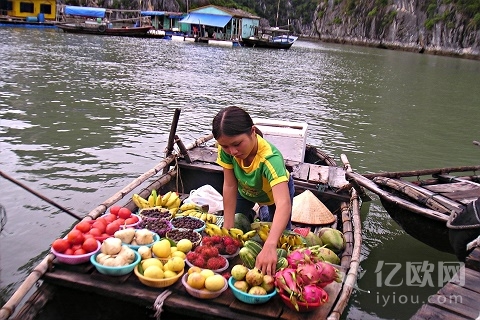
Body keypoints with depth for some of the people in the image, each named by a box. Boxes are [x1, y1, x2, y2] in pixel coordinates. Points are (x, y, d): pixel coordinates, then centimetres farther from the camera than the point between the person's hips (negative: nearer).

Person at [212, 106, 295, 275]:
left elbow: (283, 203, -60)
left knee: (280, 236, 12)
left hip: (275, 190, -2)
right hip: (246, 190, 3)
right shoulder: (226, 149, -35)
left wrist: (269, 246, -73)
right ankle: (250, 216, 40)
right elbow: (230, 186, -28)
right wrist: (227, 229, -31)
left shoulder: (270, 158, -49)